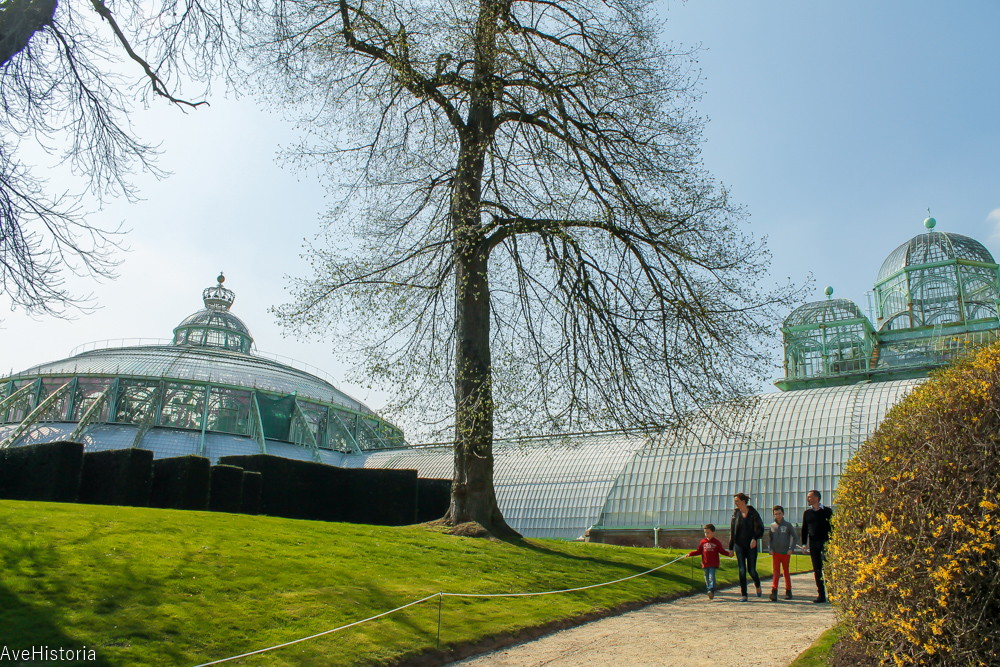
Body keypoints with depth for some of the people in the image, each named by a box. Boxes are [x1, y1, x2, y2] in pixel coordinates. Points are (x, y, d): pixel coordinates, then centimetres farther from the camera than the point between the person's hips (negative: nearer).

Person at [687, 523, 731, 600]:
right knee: (707, 578, 6)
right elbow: (699, 551, 16)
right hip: (705, 564, 4)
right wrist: (690, 554, 8)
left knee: (711, 577, -17)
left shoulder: (716, 542, 3)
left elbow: (722, 551, 7)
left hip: (713, 564, -4)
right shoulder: (703, 542, 11)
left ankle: (712, 590, -25)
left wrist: (729, 553, -9)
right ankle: (711, 594, 16)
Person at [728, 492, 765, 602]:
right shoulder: (736, 513, 4)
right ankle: (743, 595, 3)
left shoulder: (753, 513, -4)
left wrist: (755, 538, -20)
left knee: (751, 570, -1)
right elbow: (732, 530, 7)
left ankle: (758, 585, 32)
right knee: (742, 570, -3)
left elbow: (760, 527, -3)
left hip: (751, 545, -2)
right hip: (739, 545, 2)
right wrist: (731, 547, 7)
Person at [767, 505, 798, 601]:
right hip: (775, 553, 1)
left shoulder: (788, 525, 1)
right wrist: (770, 549, -1)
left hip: (786, 553, -1)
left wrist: (791, 549, -6)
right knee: (776, 573, -7)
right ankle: (774, 592, -12)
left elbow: (795, 537, 4)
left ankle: (788, 591, 23)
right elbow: (770, 539, 13)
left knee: (786, 572, 10)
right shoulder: (772, 526, 6)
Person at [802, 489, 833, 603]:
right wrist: (804, 543, 7)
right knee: (817, 569, 4)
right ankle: (821, 595, 8)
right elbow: (804, 529, 15)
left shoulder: (827, 511, 2)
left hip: (825, 542, -4)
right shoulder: (807, 513, 12)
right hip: (813, 543, 4)